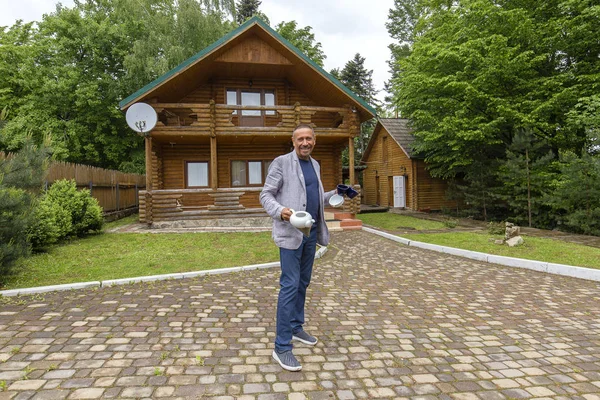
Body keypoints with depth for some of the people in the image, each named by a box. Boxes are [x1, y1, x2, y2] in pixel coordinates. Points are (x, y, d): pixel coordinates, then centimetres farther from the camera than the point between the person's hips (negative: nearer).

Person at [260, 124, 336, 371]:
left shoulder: (315, 165, 15)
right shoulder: (281, 162, -5)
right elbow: (266, 195, -7)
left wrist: (334, 194, 7)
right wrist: (280, 211, -26)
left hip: (311, 232, 7)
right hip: (290, 232, -7)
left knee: (303, 283, 15)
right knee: (290, 285, -9)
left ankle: (296, 328, 30)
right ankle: (282, 346, -2)